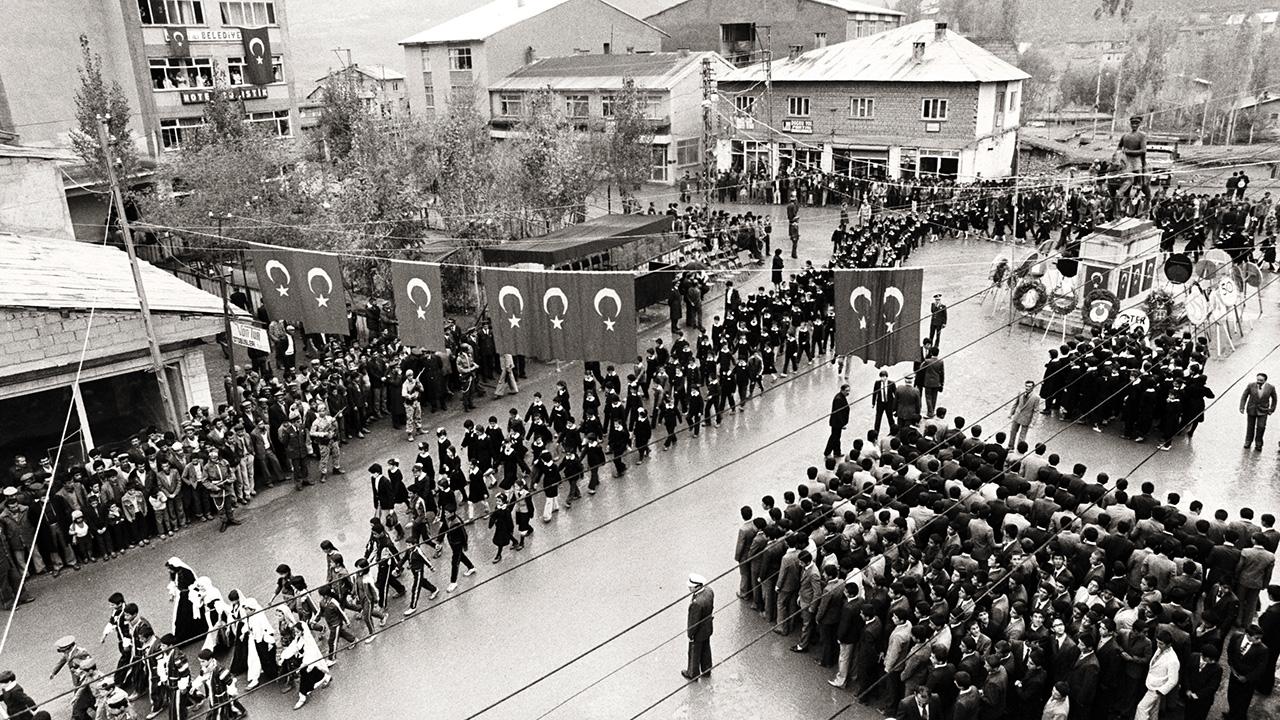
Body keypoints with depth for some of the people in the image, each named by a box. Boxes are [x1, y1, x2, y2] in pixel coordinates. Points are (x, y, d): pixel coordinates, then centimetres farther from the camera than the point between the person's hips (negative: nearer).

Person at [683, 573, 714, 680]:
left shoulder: (696, 603, -40)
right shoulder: (709, 591, -17)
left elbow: (694, 622, -28)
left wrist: (690, 635, -12)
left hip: (698, 632, -7)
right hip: (708, 628, 7)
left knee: (694, 654, 19)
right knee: (705, 651, 28)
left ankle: (693, 674, 42)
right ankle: (706, 671, 50)